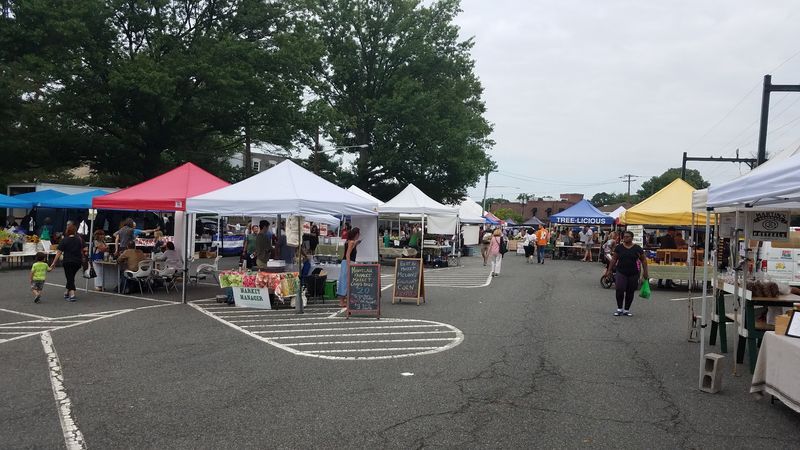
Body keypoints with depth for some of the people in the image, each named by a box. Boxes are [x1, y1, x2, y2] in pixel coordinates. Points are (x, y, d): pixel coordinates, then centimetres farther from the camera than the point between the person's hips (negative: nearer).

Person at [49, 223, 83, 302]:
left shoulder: (64, 240, -6)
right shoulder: (79, 240, 5)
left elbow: (59, 252, -9)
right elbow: (82, 251, 11)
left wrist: (54, 263, -6)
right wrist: (82, 260, 25)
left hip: (68, 262, -4)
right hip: (78, 262, 4)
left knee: (70, 278, -1)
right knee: (71, 277, 20)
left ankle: (72, 295, -11)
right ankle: (67, 293, 27)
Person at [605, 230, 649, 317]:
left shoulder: (637, 248, 0)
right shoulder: (619, 247, 3)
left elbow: (643, 260, 7)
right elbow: (614, 259, 9)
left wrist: (645, 272, 2)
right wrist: (609, 270, 7)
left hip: (633, 274, 0)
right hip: (621, 273, 0)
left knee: (630, 292, 7)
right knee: (620, 290, -14)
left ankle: (626, 310, 20)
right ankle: (619, 309, 1)